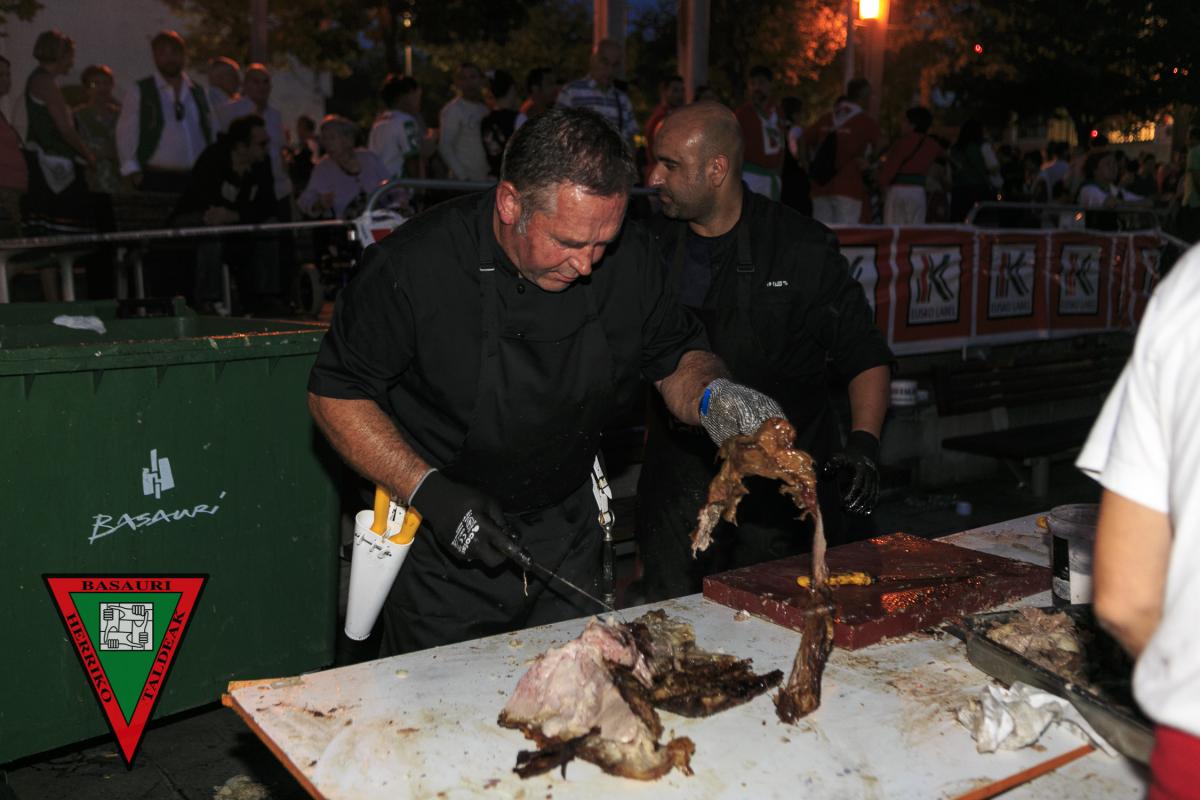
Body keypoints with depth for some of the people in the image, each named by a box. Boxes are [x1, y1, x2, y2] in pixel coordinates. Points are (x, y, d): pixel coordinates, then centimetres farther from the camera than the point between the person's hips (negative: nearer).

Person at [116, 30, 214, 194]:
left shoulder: (198, 92, 16)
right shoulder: (139, 92, 6)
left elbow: (211, 133, 16)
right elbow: (126, 134, 2)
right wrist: (133, 171, -6)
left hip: (195, 178, 3)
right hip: (156, 179, -3)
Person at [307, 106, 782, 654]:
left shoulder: (628, 256, -12)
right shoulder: (414, 266, -23)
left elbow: (676, 358, 1)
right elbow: (335, 394, -14)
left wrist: (713, 397, -22)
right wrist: (428, 490, -24)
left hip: (566, 538, 4)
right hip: (440, 549, -3)